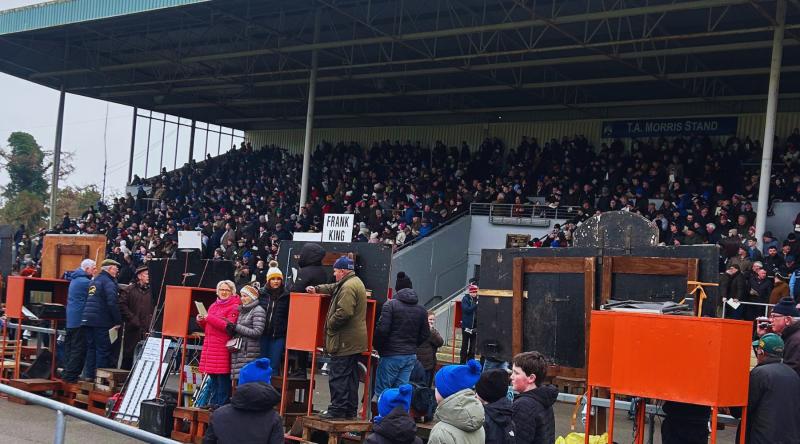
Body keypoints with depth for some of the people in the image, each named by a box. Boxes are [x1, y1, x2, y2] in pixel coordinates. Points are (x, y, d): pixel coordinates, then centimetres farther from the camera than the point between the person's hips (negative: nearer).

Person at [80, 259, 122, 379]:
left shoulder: (94, 281, 18)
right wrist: (118, 321, -15)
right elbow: (112, 303, -19)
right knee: (103, 349, -4)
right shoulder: (108, 282, -11)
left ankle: (90, 374, 15)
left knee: (91, 347, 13)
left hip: (88, 319, 8)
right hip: (102, 321, -8)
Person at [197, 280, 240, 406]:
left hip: (223, 347, -7)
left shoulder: (234, 307, -4)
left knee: (222, 377, -7)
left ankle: (221, 404, -2)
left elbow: (228, 326, -16)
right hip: (210, 345, 7)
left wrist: (210, 318, -14)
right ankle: (213, 403, 18)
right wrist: (201, 321, 5)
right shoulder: (213, 306, 19)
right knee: (212, 377, 11)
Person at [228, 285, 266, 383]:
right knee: (239, 380, 3)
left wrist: (236, 327, -12)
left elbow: (257, 332, -12)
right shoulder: (242, 310, 20)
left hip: (249, 354, -7)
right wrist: (230, 328, 0)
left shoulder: (258, 311, -3)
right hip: (238, 352, 7)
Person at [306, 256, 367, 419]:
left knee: (337, 375, -6)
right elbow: (333, 288, 36)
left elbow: (343, 313, -26)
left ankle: (337, 409, -5)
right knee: (350, 376, 15)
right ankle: (350, 410, 21)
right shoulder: (355, 282, 17)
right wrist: (317, 289, 35)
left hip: (345, 341, -11)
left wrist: (330, 325, -12)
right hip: (355, 341, 11)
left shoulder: (348, 287, -17)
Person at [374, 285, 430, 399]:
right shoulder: (422, 311, 8)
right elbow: (425, 335, 8)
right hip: (411, 355, 5)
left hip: (391, 354, -5)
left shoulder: (391, 304, -6)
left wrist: (378, 347, 1)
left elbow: (382, 329, -14)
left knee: (382, 390, 1)